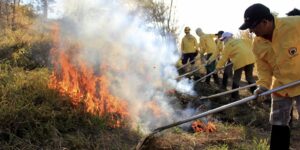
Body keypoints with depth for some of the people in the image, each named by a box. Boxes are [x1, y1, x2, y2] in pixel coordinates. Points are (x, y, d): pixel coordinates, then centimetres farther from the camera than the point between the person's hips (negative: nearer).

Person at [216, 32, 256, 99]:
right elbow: (249, 47, 22)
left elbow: (224, 57, 5)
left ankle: (235, 96, 9)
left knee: (236, 79, 6)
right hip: (250, 58, 6)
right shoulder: (240, 40, 23)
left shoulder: (227, 45, 6)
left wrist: (218, 66, 10)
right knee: (250, 77, 19)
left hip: (240, 60, -6)